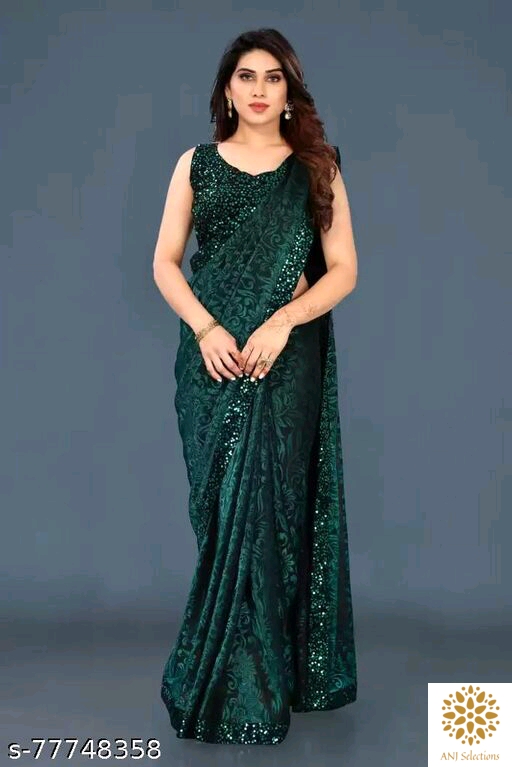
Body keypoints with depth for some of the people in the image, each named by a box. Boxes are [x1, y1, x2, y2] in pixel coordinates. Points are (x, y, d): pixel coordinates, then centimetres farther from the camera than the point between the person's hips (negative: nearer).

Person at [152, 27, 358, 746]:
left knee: (272, 505, -2)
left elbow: (343, 269, 2)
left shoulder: (316, 169, 6)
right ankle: (244, 681, 15)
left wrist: (282, 322, -13)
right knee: (222, 509, 1)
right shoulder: (197, 164, 9)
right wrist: (205, 328, -11)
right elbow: (165, 261, 6)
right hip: (212, 358, 1)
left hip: (289, 359, -1)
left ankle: (254, 682, 15)